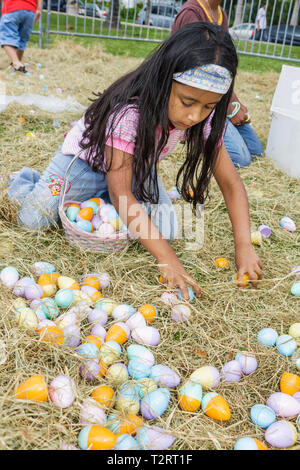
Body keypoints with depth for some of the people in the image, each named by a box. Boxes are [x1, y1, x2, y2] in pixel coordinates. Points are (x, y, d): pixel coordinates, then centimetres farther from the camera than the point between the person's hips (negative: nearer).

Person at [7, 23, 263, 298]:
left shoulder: (205, 118, -22)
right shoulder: (129, 111, -39)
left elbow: (231, 182, -17)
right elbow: (120, 191, -40)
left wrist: (244, 246, -30)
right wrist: (167, 258, -46)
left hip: (137, 167, 5)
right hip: (88, 159, -5)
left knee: (164, 229, -14)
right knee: (34, 219, -19)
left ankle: (99, 200, 9)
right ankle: (28, 182, 16)